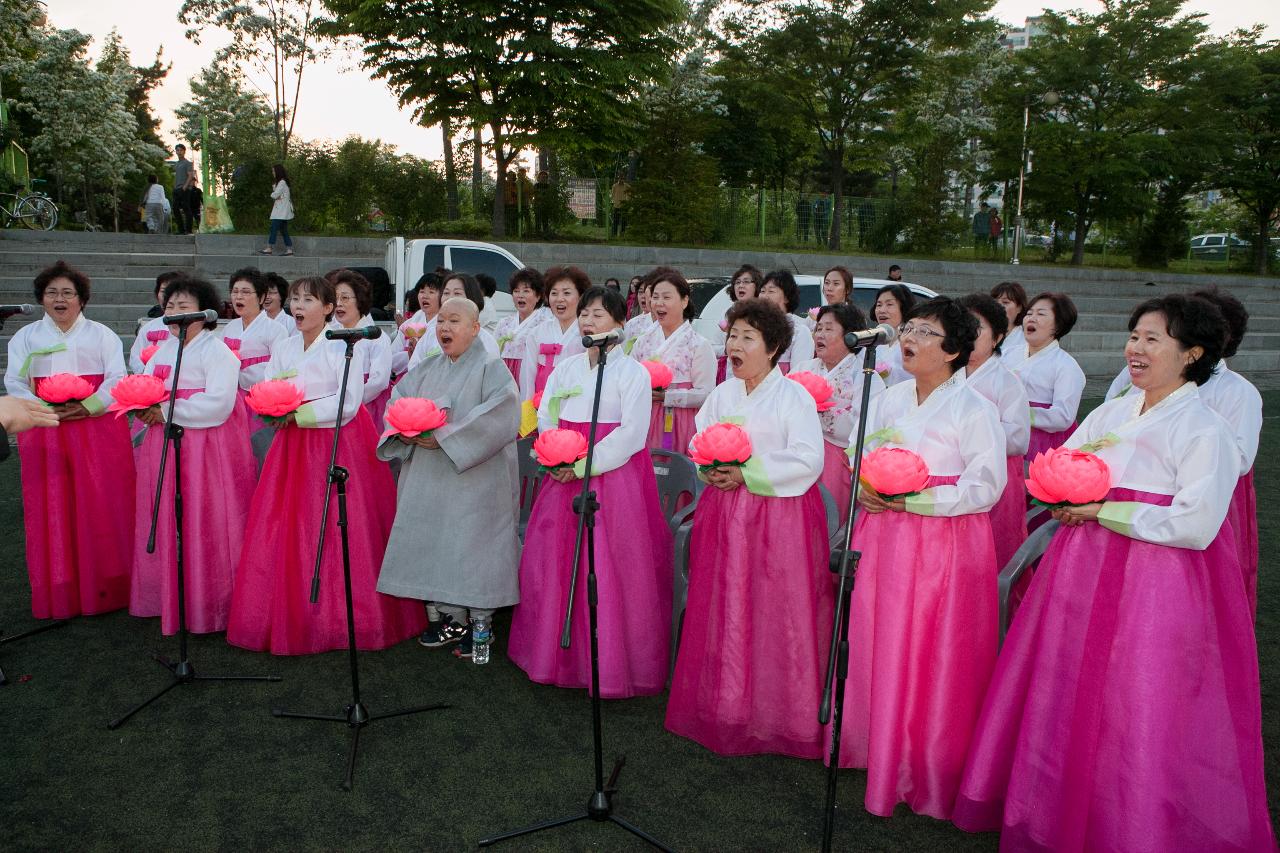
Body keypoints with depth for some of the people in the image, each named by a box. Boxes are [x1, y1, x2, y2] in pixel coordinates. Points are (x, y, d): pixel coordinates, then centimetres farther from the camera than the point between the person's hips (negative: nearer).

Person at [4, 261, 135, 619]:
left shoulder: (102, 335, 10)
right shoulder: (25, 336, 15)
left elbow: (116, 380, 0)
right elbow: (15, 383, 5)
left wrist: (86, 407, -16)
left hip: (98, 430, -1)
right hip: (44, 434, 2)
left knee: (101, 506, -4)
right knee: (51, 510, 0)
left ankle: (103, 588, 4)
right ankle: (58, 594, 7)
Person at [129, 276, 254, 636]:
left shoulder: (217, 351, -8)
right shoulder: (163, 350, 17)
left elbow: (218, 404, -20)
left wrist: (166, 411, -15)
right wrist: (142, 406, -6)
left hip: (206, 448, -8)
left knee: (205, 528, -3)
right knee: (165, 525, 11)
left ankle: (209, 604, 8)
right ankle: (168, 597, 23)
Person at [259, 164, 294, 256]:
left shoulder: (282, 182, -11)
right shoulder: (278, 182, 22)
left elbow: (274, 195, -15)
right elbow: (274, 195, 18)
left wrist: (273, 195, 6)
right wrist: (275, 196, -2)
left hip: (282, 210, -10)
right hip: (279, 210, 10)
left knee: (274, 228, -13)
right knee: (283, 230, 7)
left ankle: (270, 248, -15)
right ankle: (289, 249, 5)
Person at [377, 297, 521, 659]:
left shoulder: (491, 368, -6)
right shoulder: (427, 370, 15)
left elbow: (498, 419, -19)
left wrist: (446, 436, -20)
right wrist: (409, 431, -11)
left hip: (475, 477, -6)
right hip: (430, 478, 6)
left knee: (472, 542, -3)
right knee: (435, 542, 7)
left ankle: (481, 622, 10)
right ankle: (450, 617, 21)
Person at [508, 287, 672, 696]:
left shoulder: (633, 372, -2)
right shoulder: (565, 368, 14)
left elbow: (632, 433, -11)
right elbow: (545, 421, 9)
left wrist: (583, 464, -16)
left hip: (614, 476, -5)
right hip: (565, 478, 5)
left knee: (612, 568, -5)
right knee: (557, 562, 6)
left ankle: (612, 662, 7)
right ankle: (562, 653, 21)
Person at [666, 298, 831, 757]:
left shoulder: (794, 396, -7)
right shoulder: (721, 394, 12)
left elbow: (808, 461, -15)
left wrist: (746, 473, -17)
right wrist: (711, 470, -8)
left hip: (780, 517, -5)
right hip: (724, 514, 6)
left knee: (778, 616, 0)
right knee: (723, 613, 9)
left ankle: (779, 715, 14)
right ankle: (726, 707, 23)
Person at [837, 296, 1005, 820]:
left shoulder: (973, 409, -9)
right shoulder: (890, 400, 10)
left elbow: (986, 488, -13)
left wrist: (913, 500, -19)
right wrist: (867, 490, -4)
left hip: (945, 545, -6)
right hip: (885, 538, 6)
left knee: (935, 658, 2)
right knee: (880, 648, 10)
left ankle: (932, 771, 18)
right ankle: (882, 750, 28)